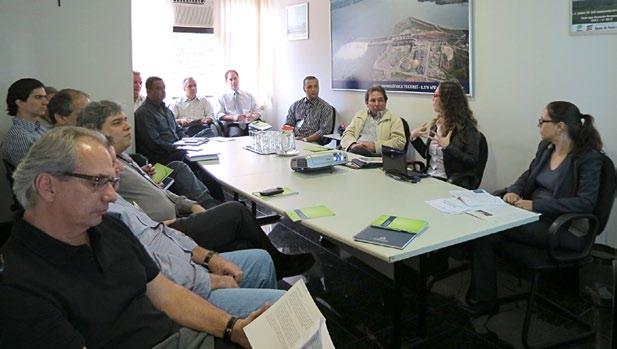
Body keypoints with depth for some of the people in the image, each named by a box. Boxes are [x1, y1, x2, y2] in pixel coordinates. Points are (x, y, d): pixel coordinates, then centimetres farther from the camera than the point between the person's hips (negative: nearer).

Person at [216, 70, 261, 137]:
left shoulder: (249, 96, 21)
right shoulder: (222, 98, 13)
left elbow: (257, 112, 15)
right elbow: (219, 115, 2)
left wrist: (253, 116, -11)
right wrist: (233, 118, -18)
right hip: (233, 125, -3)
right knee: (236, 134, -38)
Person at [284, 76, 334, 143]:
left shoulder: (326, 107, 2)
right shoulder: (295, 105, 14)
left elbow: (324, 130, -7)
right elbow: (288, 124, 14)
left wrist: (305, 139, -17)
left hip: (312, 143, -3)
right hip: (293, 140, 4)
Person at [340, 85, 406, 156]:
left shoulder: (394, 118, 11)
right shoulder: (360, 115, 24)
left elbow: (400, 142, -1)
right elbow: (347, 134, 15)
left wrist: (375, 146, -14)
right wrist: (353, 145, -9)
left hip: (377, 156, -3)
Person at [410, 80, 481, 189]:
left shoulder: (466, 126, -8)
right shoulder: (436, 123, 13)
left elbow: (473, 162, -16)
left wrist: (448, 147, -24)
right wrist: (414, 138, 8)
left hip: (453, 183, -6)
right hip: (429, 177, 6)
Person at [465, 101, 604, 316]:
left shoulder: (589, 158, -10)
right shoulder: (545, 147, 11)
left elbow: (586, 202, -19)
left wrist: (536, 205, -25)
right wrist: (513, 191, -1)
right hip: (531, 214, 7)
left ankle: (484, 301, -9)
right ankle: (482, 300, -10)